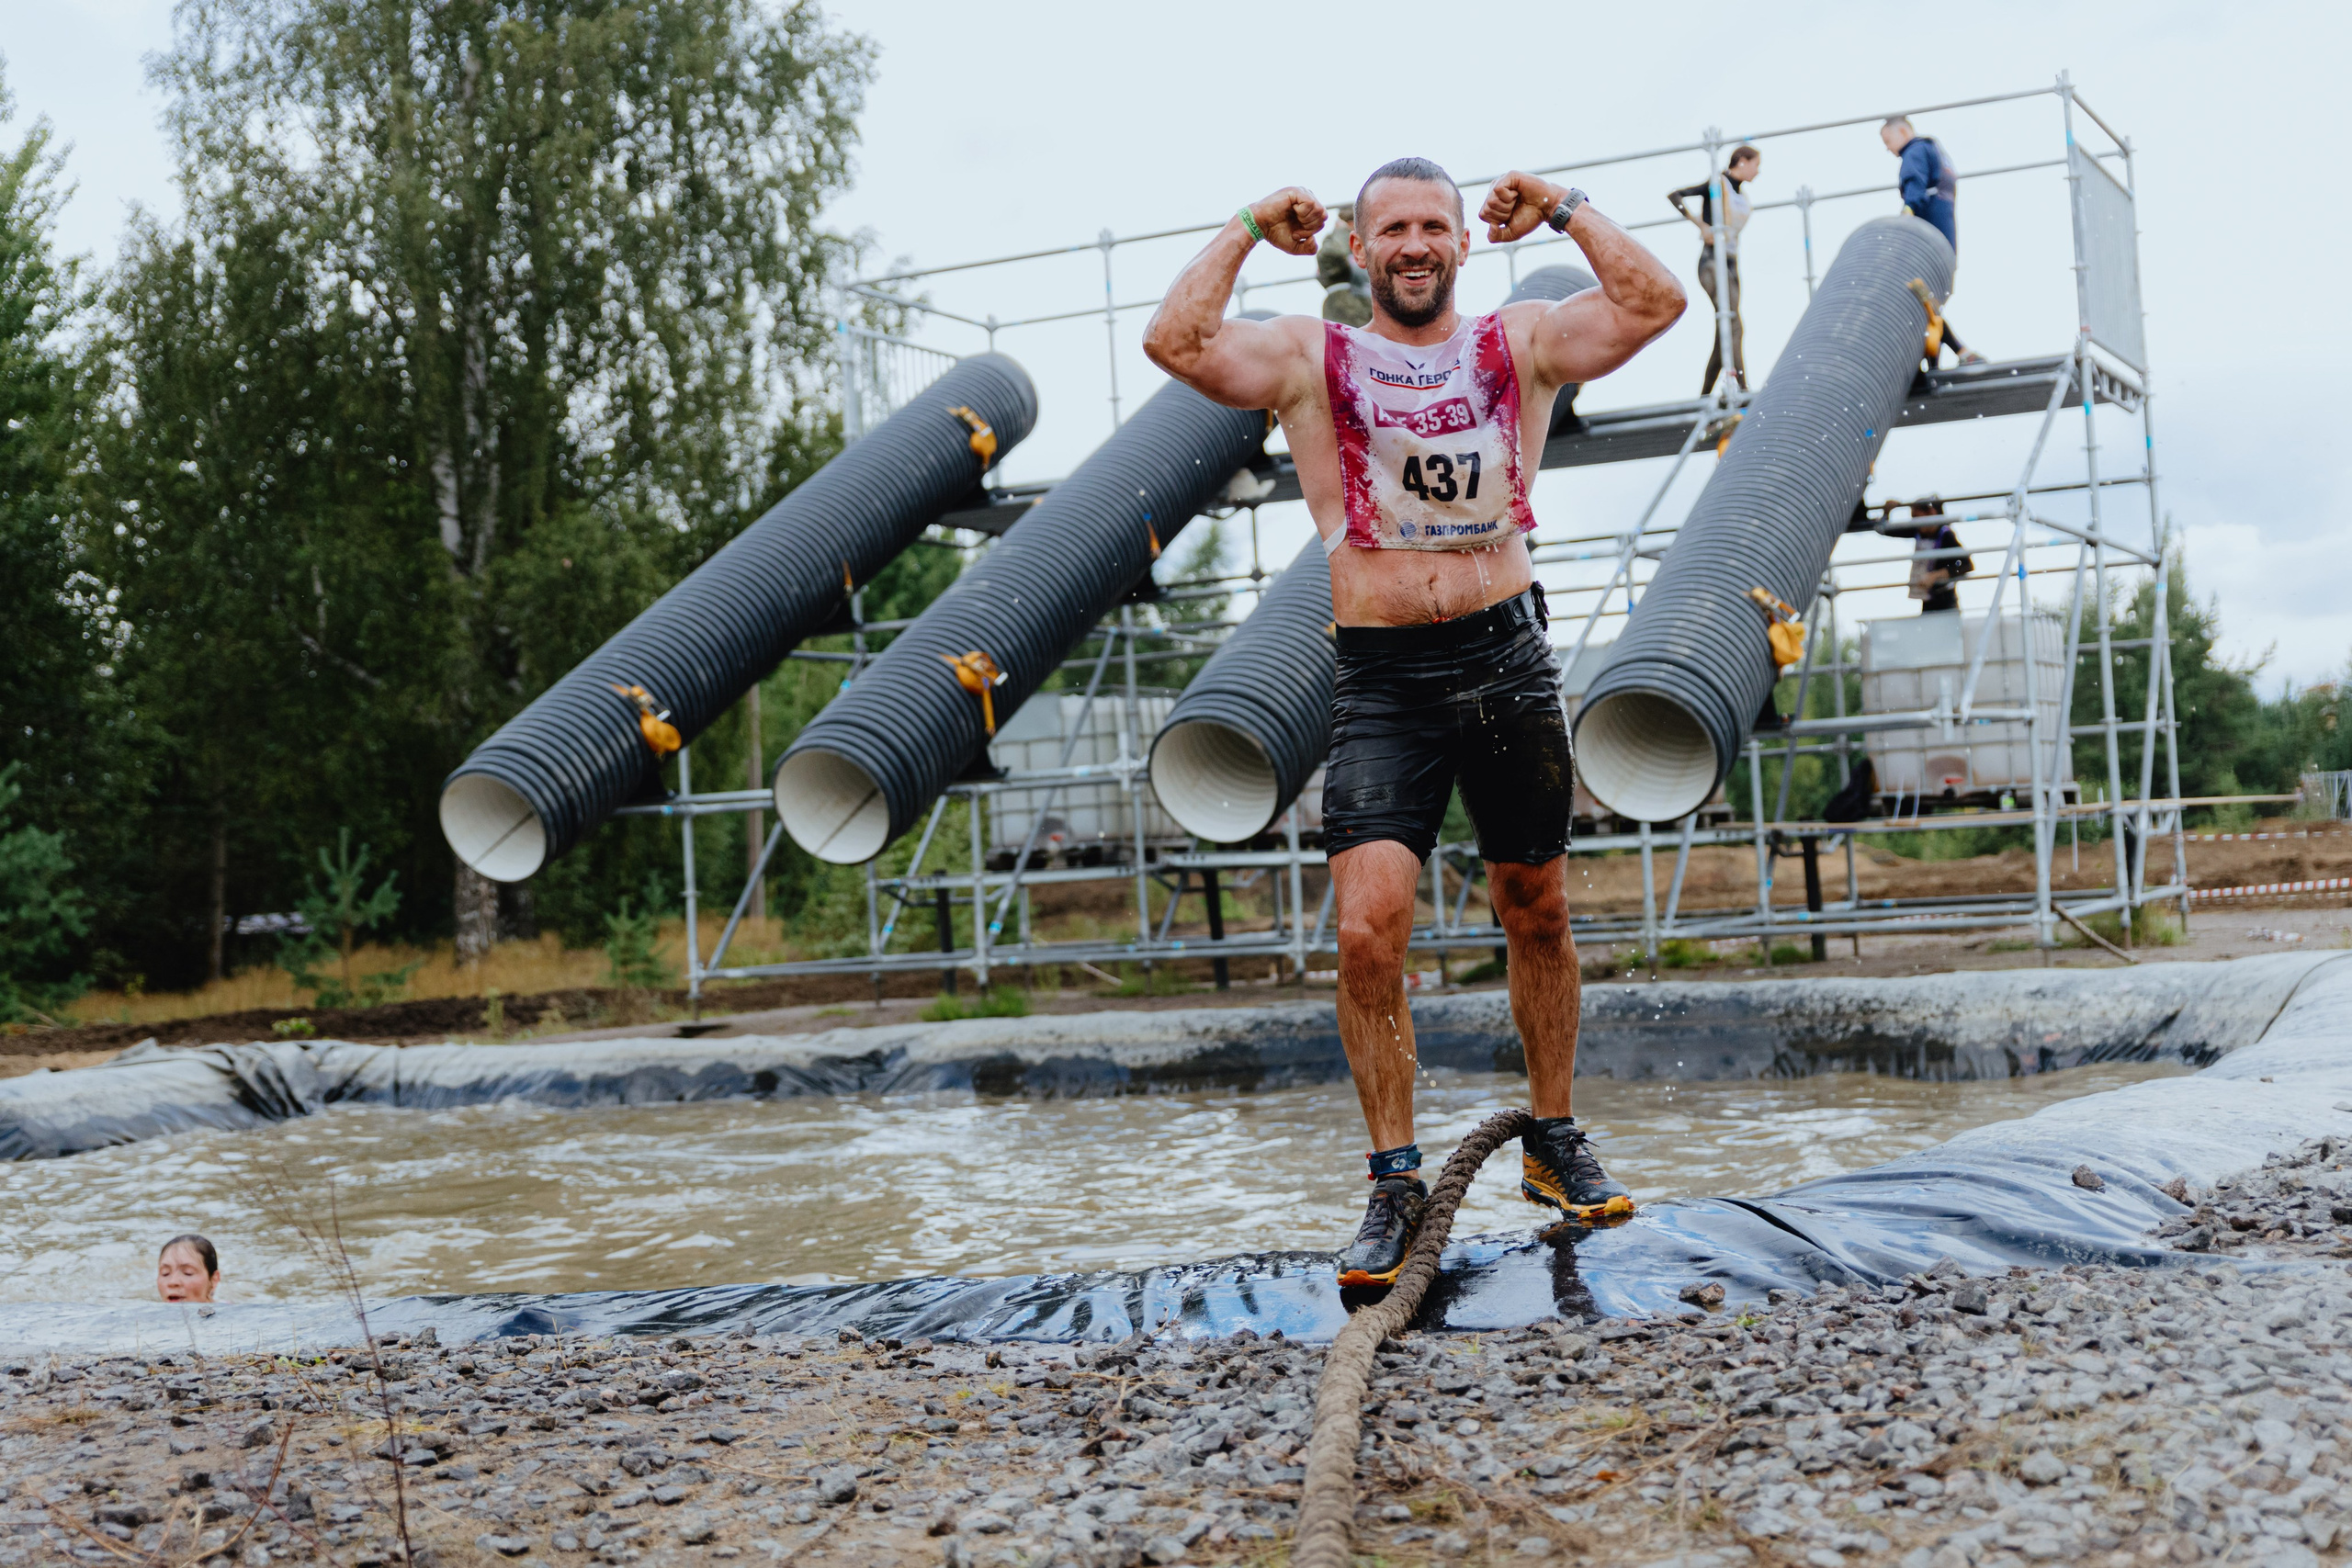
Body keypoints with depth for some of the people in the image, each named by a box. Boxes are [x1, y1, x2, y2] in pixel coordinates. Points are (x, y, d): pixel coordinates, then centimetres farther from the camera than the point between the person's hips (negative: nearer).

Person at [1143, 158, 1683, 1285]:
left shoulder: (1521, 344, 9)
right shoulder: (1310, 359, 3)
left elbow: (1655, 305, -4)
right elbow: (1175, 344, -12)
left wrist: (1564, 210, -1)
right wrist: (1248, 228, -5)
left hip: (1506, 658, 2)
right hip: (1382, 682, -2)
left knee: (1536, 912, 12)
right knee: (1367, 930, -13)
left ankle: (1553, 1140, 30)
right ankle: (1394, 1181, 2)